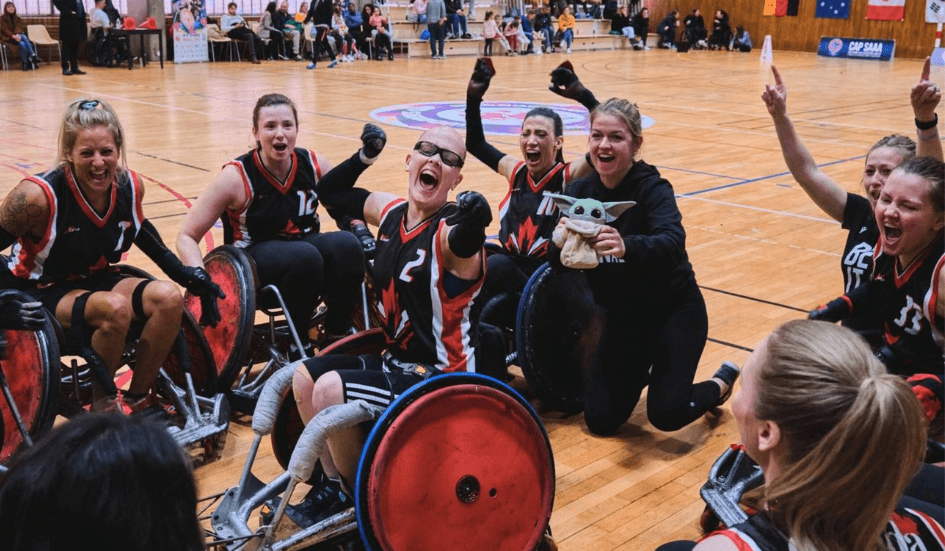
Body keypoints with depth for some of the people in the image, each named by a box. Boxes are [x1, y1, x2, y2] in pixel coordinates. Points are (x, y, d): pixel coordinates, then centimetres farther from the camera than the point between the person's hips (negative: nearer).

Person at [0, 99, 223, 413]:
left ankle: (137, 400, -2)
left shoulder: (130, 187, -9)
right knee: (115, 308, -34)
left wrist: (187, 275, 8)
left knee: (168, 298, -21)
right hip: (39, 293, -5)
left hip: (95, 281, 5)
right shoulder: (39, 196, -25)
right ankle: (101, 404, -9)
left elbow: (138, 228, 13)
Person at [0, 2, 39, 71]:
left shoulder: (17, 18, 18)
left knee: (23, 44, -33)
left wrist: (18, 35, -16)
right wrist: (13, 36, -22)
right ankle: (33, 56, -37)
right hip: (8, 38, -4)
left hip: (18, 36, 4)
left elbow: (20, 28, 7)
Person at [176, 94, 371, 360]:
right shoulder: (237, 177, -14)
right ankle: (299, 345, -14)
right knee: (305, 256, -35)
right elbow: (187, 237, -10)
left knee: (347, 244, -27)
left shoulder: (313, 165, -4)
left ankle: (337, 336, -10)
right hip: (254, 261, -4)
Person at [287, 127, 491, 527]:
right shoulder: (390, 212, 2)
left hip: (440, 378, -8)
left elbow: (462, 241, -47)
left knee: (330, 390, -20)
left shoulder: (449, 231, -21)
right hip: (396, 359, 9)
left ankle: (362, 499, 4)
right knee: (304, 377, 9)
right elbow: (333, 194, 20)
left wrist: (471, 228, -67)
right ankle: (332, 486, 19)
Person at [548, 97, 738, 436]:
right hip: (622, 316, 4)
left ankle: (720, 382, 16)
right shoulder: (579, 191, -6)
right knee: (601, 420, 0)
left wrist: (627, 246, -58)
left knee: (666, 413, -17)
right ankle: (638, 372, 32)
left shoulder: (652, 187, -19)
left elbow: (673, 242, -38)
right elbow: (557, 263, -14)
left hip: (673, 309, -4)